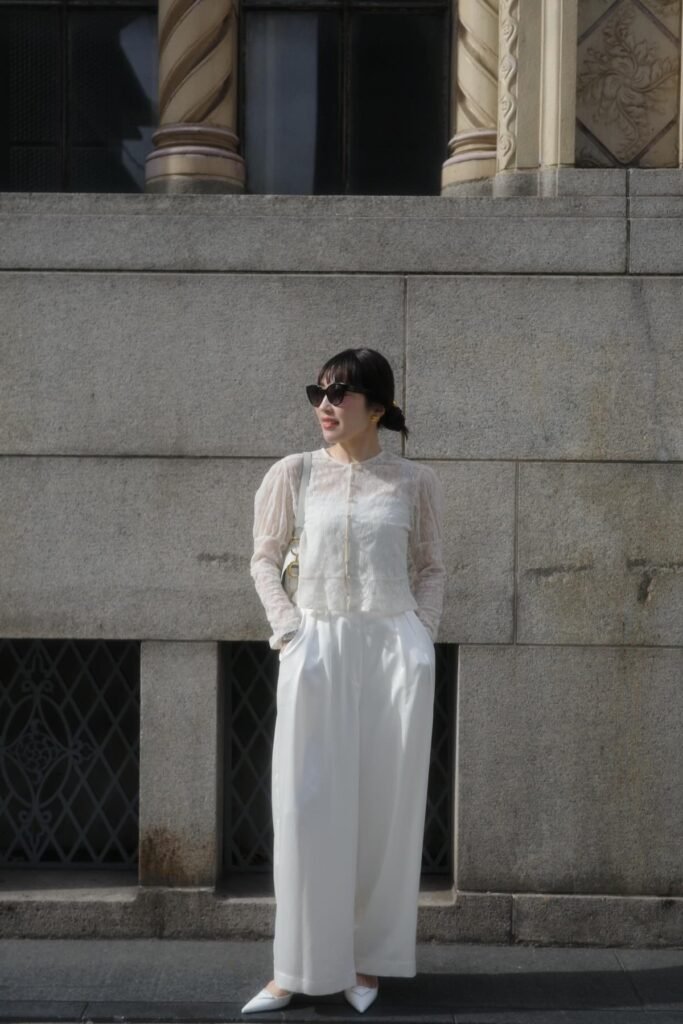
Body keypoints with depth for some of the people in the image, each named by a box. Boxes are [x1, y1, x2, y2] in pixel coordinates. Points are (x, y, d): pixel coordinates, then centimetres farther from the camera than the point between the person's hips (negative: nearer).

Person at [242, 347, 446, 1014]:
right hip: (315, 651, 0)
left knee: (386, 806, 4)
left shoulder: (415, 482, 4)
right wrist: (286, 627, -1)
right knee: (307, 806, -1)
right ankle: (298, 966, 9)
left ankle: (367, 960, 16)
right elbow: (264, 558, 11)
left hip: (395, 650, 0)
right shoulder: (292, 474, 4)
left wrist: (421, 634, 1)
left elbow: (431, 569, 13)